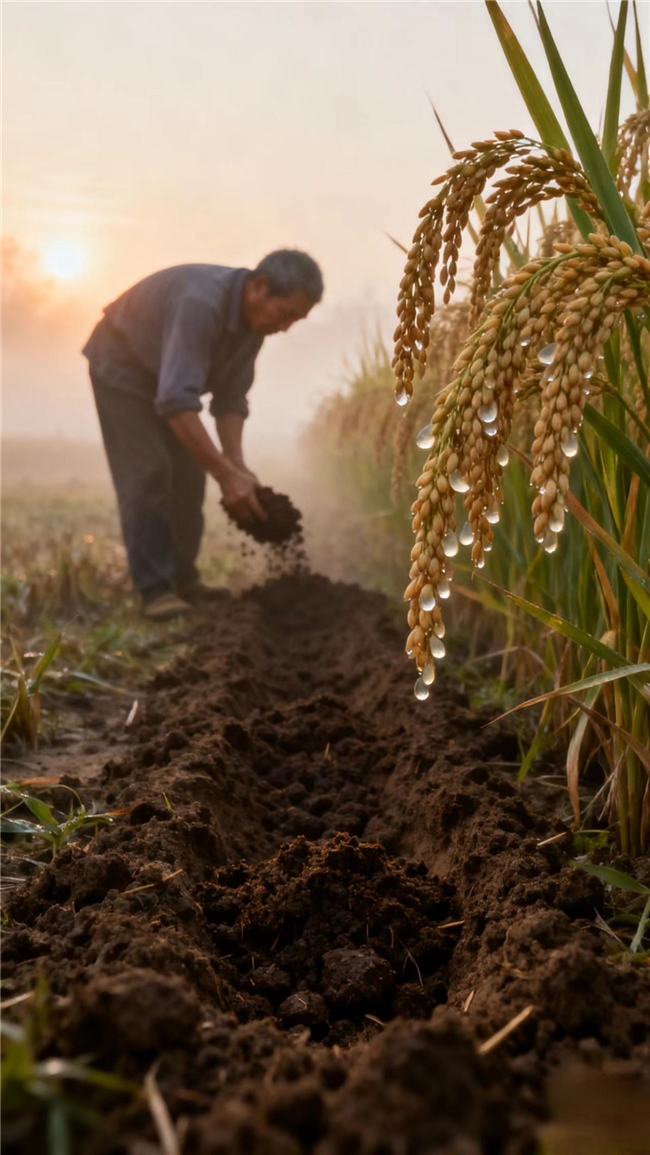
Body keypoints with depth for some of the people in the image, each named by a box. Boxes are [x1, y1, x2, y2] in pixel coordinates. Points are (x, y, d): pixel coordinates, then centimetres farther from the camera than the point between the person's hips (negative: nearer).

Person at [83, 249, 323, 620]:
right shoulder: (200, 302, -39)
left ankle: (183, 579, 14)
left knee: (190, 475, 3)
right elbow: (176, 400, -46)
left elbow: (230, 398, -8)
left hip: (172, 373, 8)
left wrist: (237, 466, -21)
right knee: (148, 474, -15)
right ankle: (156, 589, -10)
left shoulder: (255, 317, -13)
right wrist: (226, 474, -47)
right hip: (121, 364, -8)